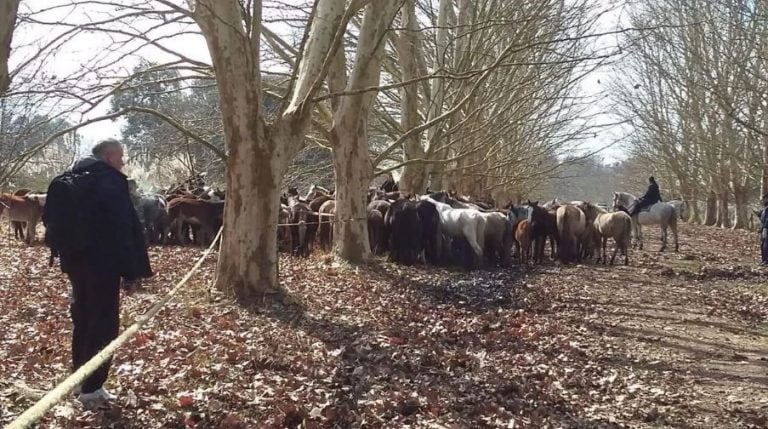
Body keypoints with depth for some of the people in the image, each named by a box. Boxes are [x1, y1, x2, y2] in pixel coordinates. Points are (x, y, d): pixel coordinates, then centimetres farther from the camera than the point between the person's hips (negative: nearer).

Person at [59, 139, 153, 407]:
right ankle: (91, 388, 0)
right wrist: (131, 270, -16)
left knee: (82, 319, 17)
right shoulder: (112, 181, -14)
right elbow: (124, 228, -18)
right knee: (103, 323, -2)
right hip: (103, 264, -9)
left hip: (76, 261, 9)